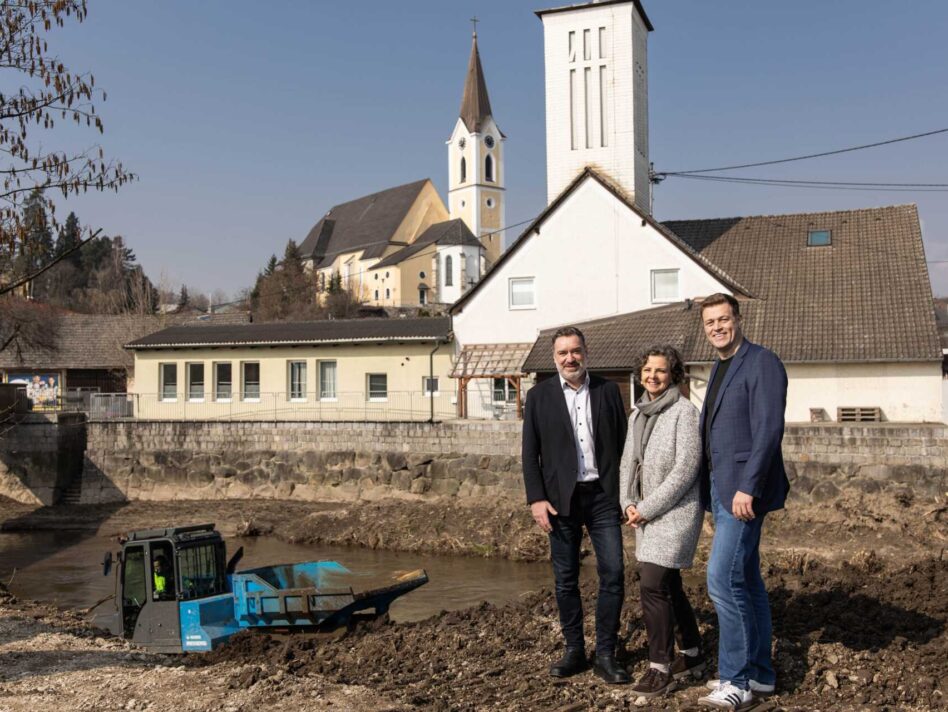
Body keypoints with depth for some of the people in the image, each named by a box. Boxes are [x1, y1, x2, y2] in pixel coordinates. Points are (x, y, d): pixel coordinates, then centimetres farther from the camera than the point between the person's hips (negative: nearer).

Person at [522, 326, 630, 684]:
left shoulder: (608, 391, 6)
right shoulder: (539, 396, 3)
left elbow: (622, 443, 7)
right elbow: (530, 453, 2)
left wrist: (626, 494, 3)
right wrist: (536, 499, -6)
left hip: (603, 495, 1)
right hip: (561, 499, 0)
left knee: (613, 573, -3)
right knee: (565, 578, 7)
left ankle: (605, 655, 9)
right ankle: (574, 650, 20)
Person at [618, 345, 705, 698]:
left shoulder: (684, 410, -11)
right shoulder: (639, 413, 11)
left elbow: (686, 468, -17)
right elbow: (628, 461, 15)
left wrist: (647, 507, -15)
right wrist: (628, 503, -1)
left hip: (675, 511, -8)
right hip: (647, 513, 8)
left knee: (653, 586, -12)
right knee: (669, 585, 15)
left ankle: (660, 668, -1)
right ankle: (692, 655, 31)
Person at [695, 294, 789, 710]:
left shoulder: (762, 363, -10)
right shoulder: (719, 368, 17)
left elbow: (768, 430, -19)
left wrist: (747, 488, -24)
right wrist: (711, 489, 12)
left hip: (744, 491, -9)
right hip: (721, 488, 9)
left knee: (722, 578, -12)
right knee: (746, 580, 14)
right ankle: (759, 673, 24)